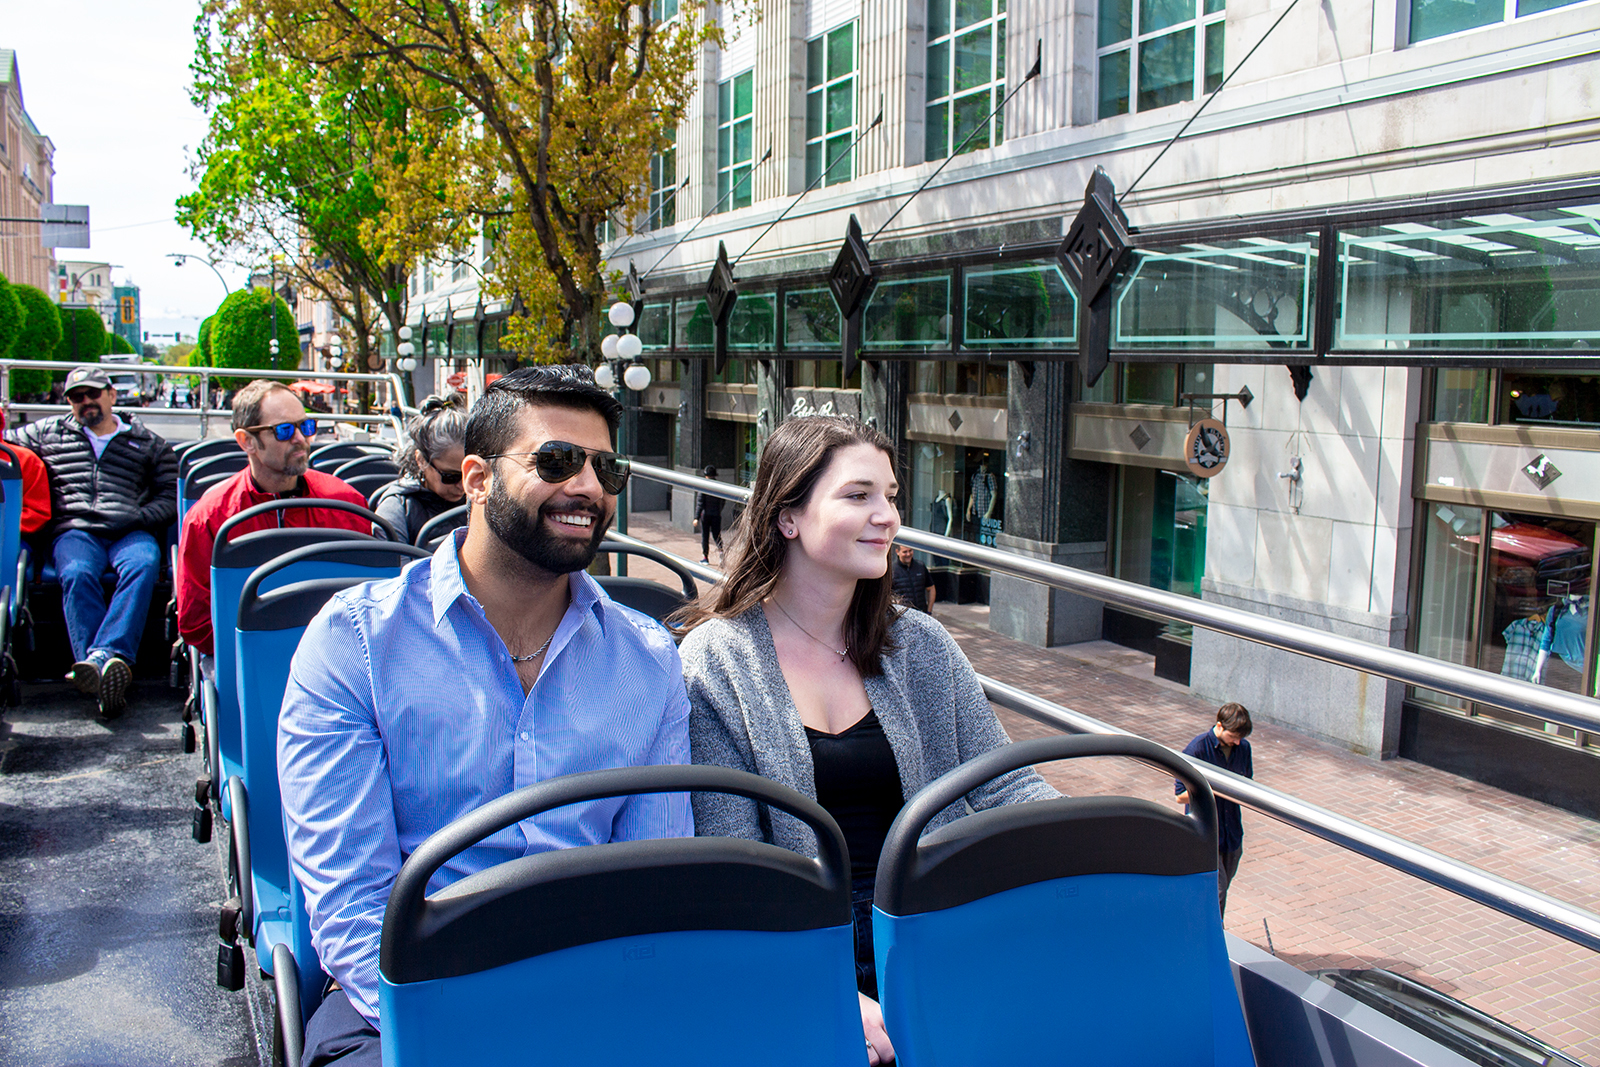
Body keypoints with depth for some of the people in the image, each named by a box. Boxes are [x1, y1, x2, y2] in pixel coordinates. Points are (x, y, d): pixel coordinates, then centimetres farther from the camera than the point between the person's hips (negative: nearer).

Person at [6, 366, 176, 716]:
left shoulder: (148, 444, 25)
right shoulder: (48, 433, 29)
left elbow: (170, 496, 16)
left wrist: (139, 518, -2)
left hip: (130, 531, 0)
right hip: (75, 530, 1)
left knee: (143, 565, -37)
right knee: (77, 574, -35)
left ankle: (100, 656, -52)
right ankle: (107, 673, -50)